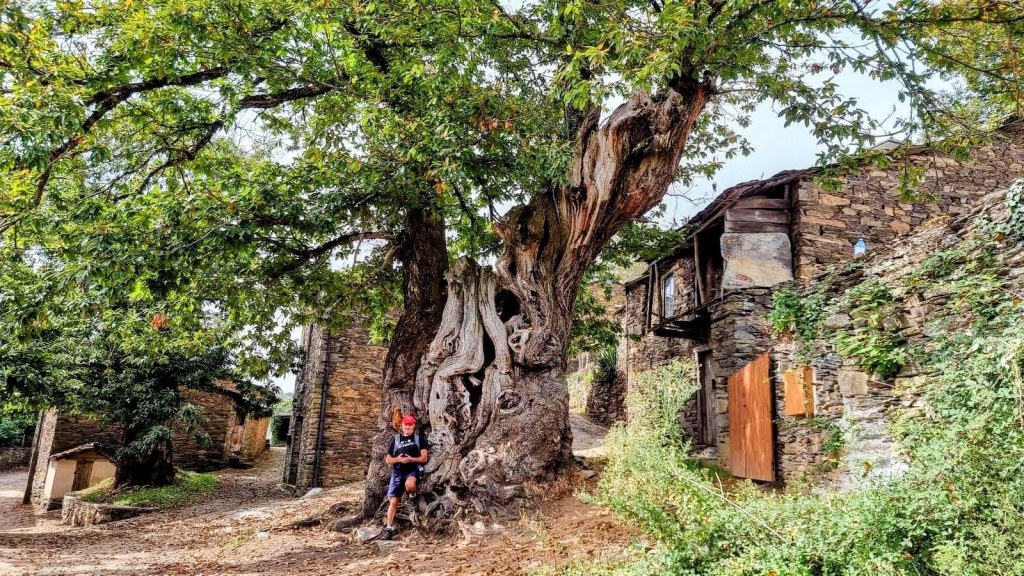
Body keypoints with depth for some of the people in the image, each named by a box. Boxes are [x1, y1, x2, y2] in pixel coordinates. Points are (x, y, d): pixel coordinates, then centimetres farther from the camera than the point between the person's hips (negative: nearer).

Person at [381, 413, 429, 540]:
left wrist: (411, 459, -20)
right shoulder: (395, 439, 13)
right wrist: (397, 459, -9)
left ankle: (413, 496, -3)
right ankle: (389, 529, 5)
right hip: (398, 472, 3)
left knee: (409, 484, -38)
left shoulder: (419, 439, 5)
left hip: (414, 469, -3)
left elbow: (424, 458, -3)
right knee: (393, 501, -4)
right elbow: (388, 460, 13)